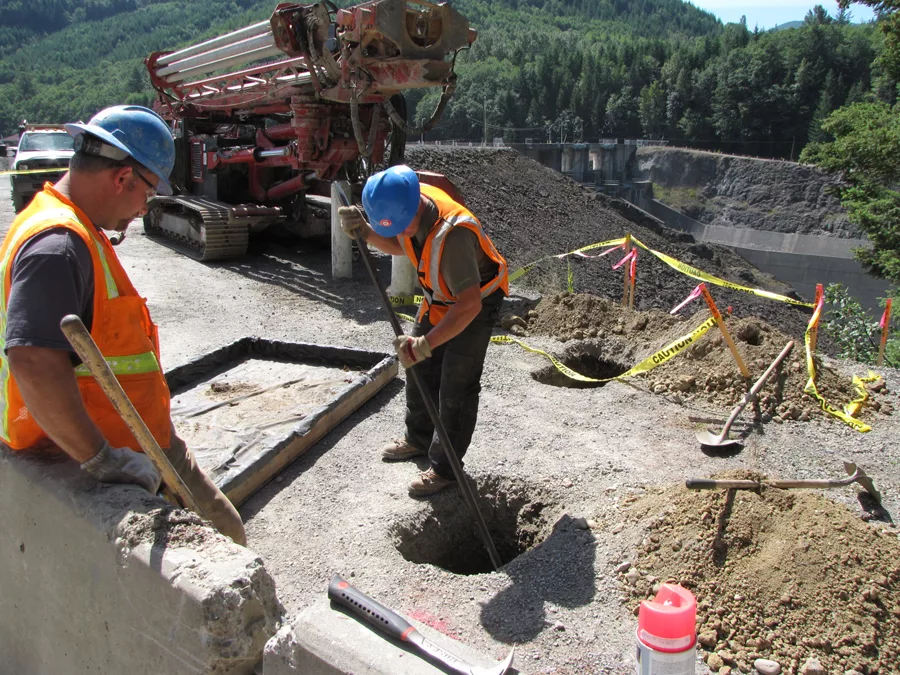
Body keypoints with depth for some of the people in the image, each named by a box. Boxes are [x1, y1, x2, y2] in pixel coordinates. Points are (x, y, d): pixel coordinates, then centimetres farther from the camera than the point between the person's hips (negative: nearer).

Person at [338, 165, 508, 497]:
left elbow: (470, 305, -43)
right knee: (419, 369, 17)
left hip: (476, 304, -8)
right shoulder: (407, 206, -17)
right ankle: (419, 439, 37)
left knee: (456, 386, -4)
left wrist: (425, 344, -47)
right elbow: (398, 247, 5)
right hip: (439, 298, 8)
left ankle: (444, 467, 11)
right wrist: (364, 232, -14)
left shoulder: (452, 233, -41)